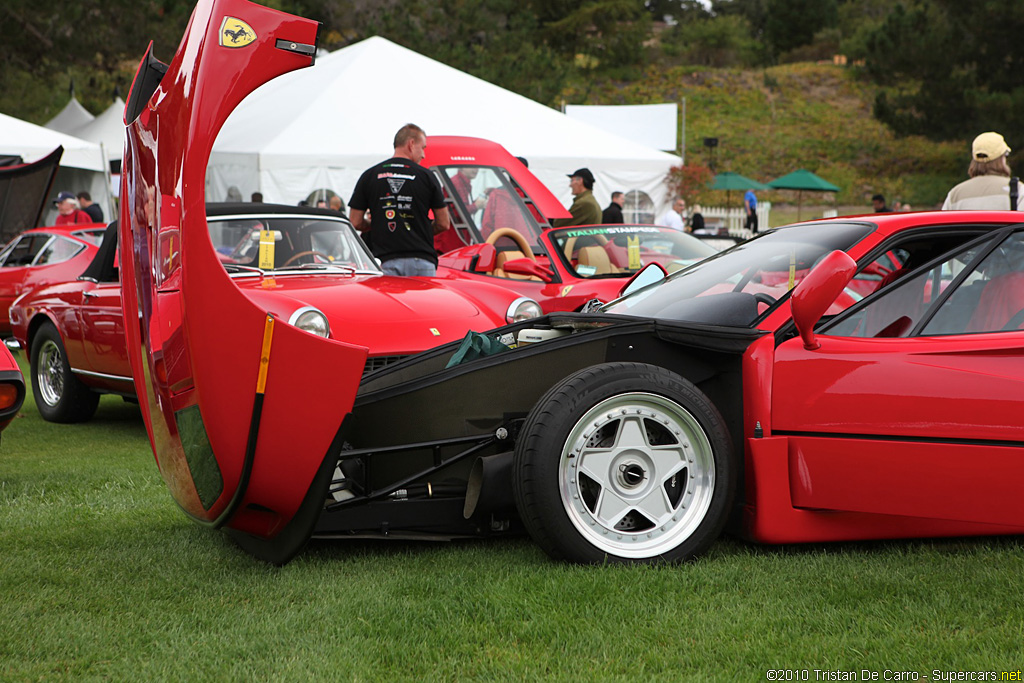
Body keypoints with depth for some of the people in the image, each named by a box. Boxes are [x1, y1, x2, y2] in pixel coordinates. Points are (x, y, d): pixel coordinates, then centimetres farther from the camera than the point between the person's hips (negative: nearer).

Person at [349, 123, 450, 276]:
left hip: (385, 262, 1)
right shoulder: (426, 176, 3)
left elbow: (355, 223, 7)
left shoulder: (369, 176, 7)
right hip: (421, 261, -1)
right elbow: (444, 223, 7)